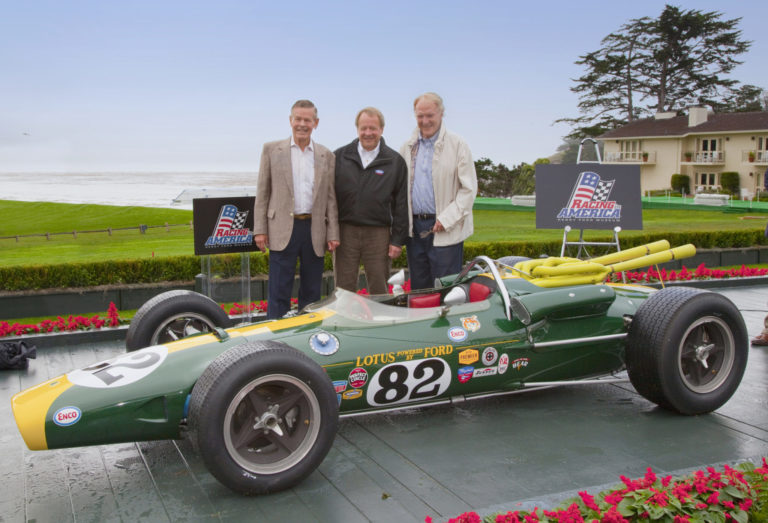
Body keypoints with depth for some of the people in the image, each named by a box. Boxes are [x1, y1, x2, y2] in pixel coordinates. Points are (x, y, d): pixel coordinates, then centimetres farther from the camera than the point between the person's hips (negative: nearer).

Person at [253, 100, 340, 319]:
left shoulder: (326, 156, 9)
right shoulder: (272, 149, 5)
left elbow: (331, 197, 8)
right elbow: (262, 192, 4)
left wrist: (333, 234, 2)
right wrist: (260, 229, -2)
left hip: (315, 231, 2)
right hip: (283, 229, -2)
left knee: (312, 292, 9)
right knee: (279, 292, -1)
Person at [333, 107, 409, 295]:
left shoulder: (396, 161, 5)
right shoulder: (339, 157, 6)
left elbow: (401, 205, 4)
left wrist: (398, 240, -1)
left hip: (379, 234, 0)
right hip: (345, 232, 1)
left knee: (379, 291, 6)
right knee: (344, 290, 5)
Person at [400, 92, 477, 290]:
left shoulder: (457, 145, -1)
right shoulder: (408, 148, 14)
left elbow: (469, 189, -5)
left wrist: (446, 219, -13)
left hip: (445, 230, -5)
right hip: (414, 227, 5)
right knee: (418, 288, 11)